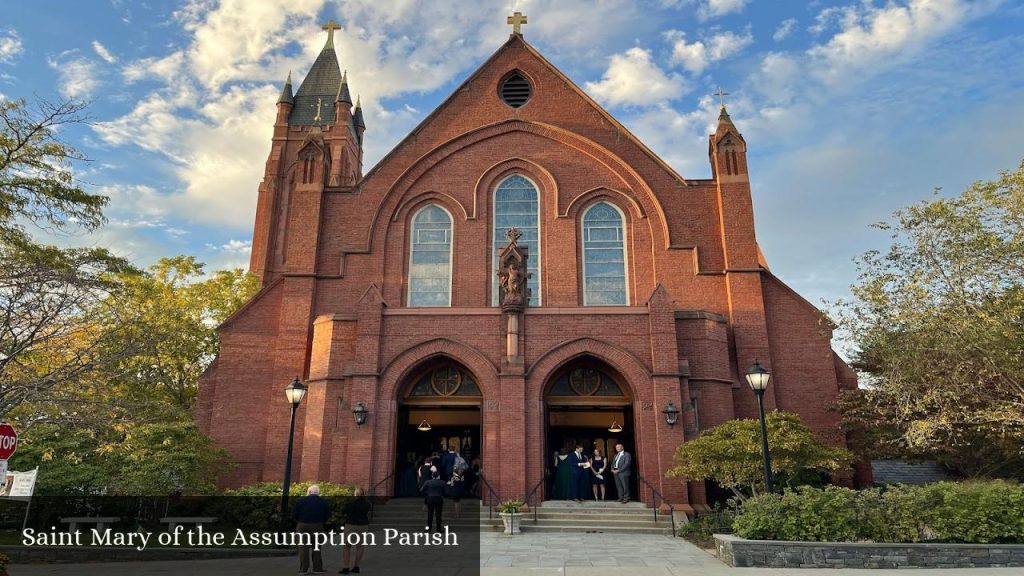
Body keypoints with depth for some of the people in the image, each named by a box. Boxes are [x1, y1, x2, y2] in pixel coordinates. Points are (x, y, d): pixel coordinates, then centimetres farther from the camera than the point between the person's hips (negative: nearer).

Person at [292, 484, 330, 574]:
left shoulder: (300, 500, -3)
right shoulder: (323, 502, 4)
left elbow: (294, 514, -4)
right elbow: (328, 514, 5)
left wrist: (298, 521, 12)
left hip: (303, 526, -2)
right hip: (317, 526, 2)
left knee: (303, 548, 5)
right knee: (316, 548, 10)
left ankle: (303, 569, 3)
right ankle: (317, 568, 9)